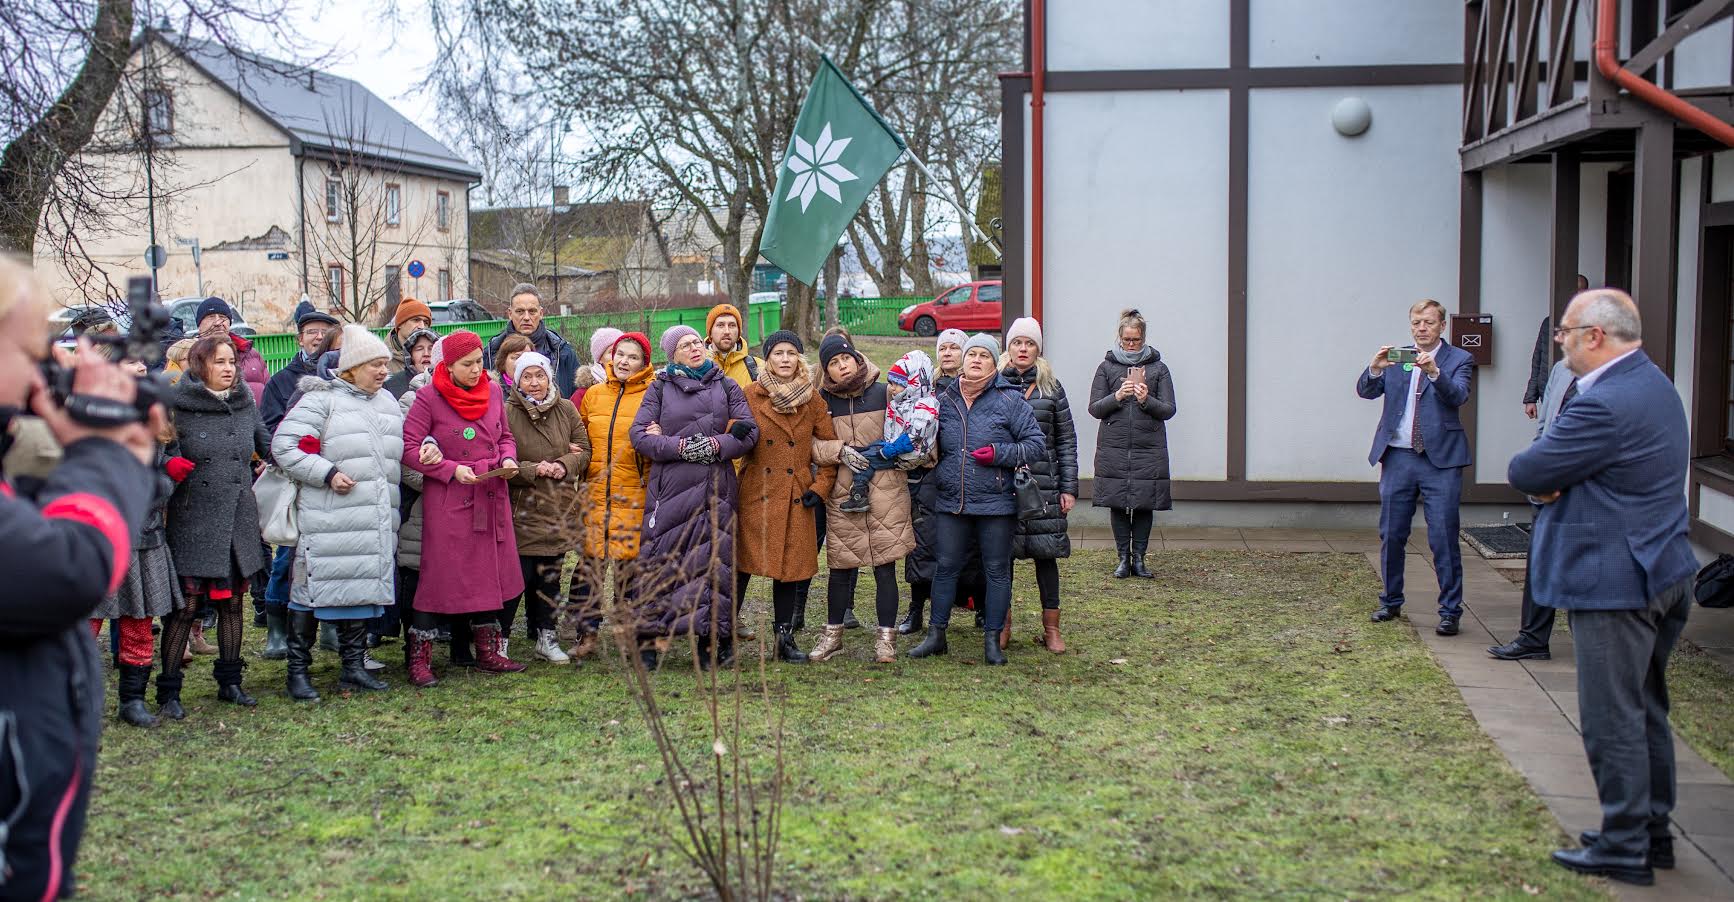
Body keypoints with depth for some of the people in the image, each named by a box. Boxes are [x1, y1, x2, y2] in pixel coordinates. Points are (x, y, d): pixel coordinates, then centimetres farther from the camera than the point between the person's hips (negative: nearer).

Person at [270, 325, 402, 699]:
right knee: (314, 587, -3)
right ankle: (298, 671, 6)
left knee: (363, 586, 9)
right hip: (328, 519, -6)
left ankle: (354, 666, 20)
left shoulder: (388, 402, 19)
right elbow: (284, 446, -9)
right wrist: (327, 473, -15)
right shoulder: (321, 399, -3)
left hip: (375, 520, 6)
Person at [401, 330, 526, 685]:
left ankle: (488, 653, 23)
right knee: (439, 576, -3)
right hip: (448, 499, -6)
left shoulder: (493, 392, 7)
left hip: (491, 496, 6)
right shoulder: (428, 398, -10)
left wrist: (508, 459, -3)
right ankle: (419, 659, 6)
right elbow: (409, 449, -13)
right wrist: (452, 469, -20)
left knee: (489, 575, 11)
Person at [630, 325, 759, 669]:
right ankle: (646, 641, 3)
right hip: (669, 486, -1)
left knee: (713, 560, -1)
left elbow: (750, 432, 5)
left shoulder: (726, 387, 13)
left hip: (717, 487, 1)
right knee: (660, 558, -4)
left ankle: (711, 643, 6)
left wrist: (717, 445, -9)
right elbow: (639, 435, 0)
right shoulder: (660, 388, 10)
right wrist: (680, 446, -11)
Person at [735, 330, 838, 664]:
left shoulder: (813, 400, 5)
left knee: (790, 567, 5)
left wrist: (820, 486, 2)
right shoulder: (751, 395, 0)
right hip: (755, 494, -2)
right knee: (741, 564, -1)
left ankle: (785, 639, 16)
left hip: (795, 497, 2)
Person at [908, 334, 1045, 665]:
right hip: (952, 502, 3)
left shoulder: (1010, 400, -4)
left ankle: (992, 640, 14)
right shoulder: (945, 401, 8)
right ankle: (936, 635, 18)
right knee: (946, 567, 8)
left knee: (997, 571, 4)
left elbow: (1037, 445, -4)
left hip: (996, 504, -3)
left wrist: (1000, 454, -15)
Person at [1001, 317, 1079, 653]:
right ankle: (1002, 625, 13)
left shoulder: (1051, 387, 9)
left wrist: (1069, 487, 3)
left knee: (1046, 552, 1)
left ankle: (1051, 628, 9)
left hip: (1043, 482, 1)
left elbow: (1066, 439, 9)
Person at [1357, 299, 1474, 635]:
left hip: (1440, 460, -3)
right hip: (1398, 458, 3)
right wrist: (1375, 368, -20)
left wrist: (1434, 372, -32)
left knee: (1443, 539, -4)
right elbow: (1365, 391, 0)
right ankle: (1391, 601, 26)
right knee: (1391, 535, 11)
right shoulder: (1396, 358, 11)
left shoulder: (1458, 359, 2)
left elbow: (1458, 396, -15)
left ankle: (1450, 611, 4)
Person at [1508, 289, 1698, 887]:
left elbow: (1525, 473, -18)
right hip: (1663, 573, 10)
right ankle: (1653, 832, 29)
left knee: (1611, 719, -1)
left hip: (1617, 584, -10)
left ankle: (1624, 848, 7)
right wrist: (1552, 481, -6)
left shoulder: (1605, 404, -23)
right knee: (1646, 711, 18)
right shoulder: (1653, 383, 12)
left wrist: (1541, 478, 2)